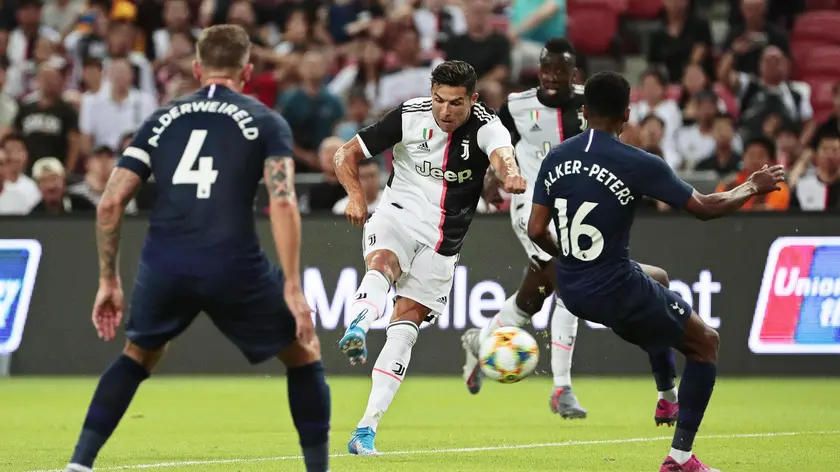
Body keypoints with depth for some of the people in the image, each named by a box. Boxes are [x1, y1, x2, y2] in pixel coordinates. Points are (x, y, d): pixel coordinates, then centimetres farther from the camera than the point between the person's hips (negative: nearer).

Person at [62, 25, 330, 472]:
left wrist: (108, 280, 18)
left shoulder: (161, 120, 17)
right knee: (304, 352, 19)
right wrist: (292, 287, -7)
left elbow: (110, 204, 10)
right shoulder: (266, 122, 9)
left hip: (164, 266, 3)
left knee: (139, 355, 30)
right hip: (234, 265, -3)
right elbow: (283, 203, -7)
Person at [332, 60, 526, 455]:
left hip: (443, 242, 0)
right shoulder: (409, 117, -10)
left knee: (404, 329, -4)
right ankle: (356, 331, -64)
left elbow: (501, 154, -38)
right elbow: (346, 155, -3)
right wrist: (356, 195, -22)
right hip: (398, 215, 0)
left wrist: (509, 172, -62)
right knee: (381, 265, -35)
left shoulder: (485, 125, -14)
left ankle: (366, 431, -2)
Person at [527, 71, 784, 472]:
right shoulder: (639, 165, -16)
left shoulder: (555, 159, 0)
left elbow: (536, 231, 1)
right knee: (706, 343, 14)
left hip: (571, 289, 7)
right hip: (616, 291, -7)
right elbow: (704, 208, -9)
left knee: (657, 279, 37)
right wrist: (752, 188, 9)